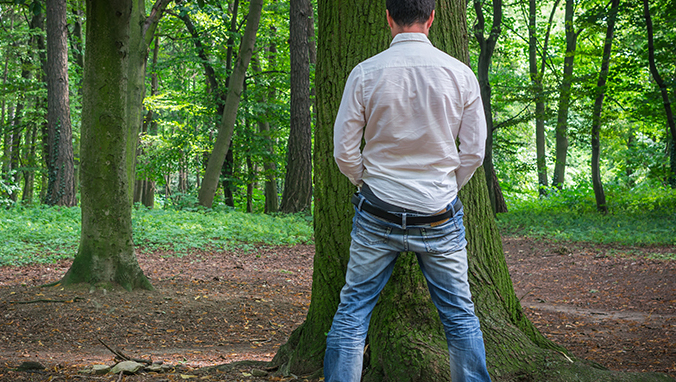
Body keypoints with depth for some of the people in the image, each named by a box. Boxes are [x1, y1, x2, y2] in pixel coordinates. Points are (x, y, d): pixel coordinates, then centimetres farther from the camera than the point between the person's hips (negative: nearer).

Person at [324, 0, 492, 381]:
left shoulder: (365, 73, -8)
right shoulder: (460, 74, -5)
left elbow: (344, 152, -3)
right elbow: (474, 153, 1)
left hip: (377, 217, -1)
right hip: (440, 220, 1)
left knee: (351, 313, 7)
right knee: (460, 316, 10)